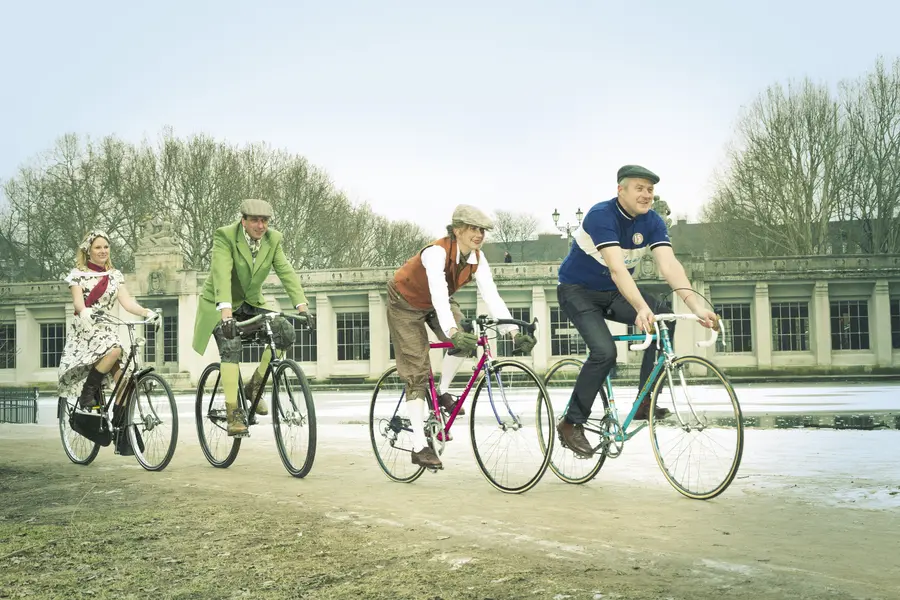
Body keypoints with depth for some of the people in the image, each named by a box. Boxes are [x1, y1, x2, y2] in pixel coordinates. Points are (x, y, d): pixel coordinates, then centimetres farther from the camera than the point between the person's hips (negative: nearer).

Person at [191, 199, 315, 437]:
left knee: (285, 332, -17)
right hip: (220, 305, -4)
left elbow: (286, 272, -14)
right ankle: (233, 413, -20)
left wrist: (302, 306, -26)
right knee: (231, 348, -26)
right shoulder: (225, 236, -21)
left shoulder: (273, 239, -6)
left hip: (251, 303, 5)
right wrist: (226, 311, -47)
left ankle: (255, 385, 0)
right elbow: (221, 274, -34)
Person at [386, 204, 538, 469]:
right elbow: (438, 294, -48)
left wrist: (513, 331, -35)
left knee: (465, 341, -22)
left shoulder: (477, 258, -17)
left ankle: (443, 393, 3)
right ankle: (420, 447, -6)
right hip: (406, 303, -6)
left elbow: (491, 295, -23)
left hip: (437, 303, 6)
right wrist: (453, 332, -62)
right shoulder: (437, 252, -35)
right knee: (417, 372, -10)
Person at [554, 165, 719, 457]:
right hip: (578, 290, -6)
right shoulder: (602, 215, -27)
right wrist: (641, 308, -52)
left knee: (664, 314, -18)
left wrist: (697, 306, -37)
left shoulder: (652, 222, -10)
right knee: (605, 352, -25)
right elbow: (617, 268, -39)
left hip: (613, 293, 6)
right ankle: (571, 423, -8)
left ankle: (645, 401, -11)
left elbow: (669, 265, -22)